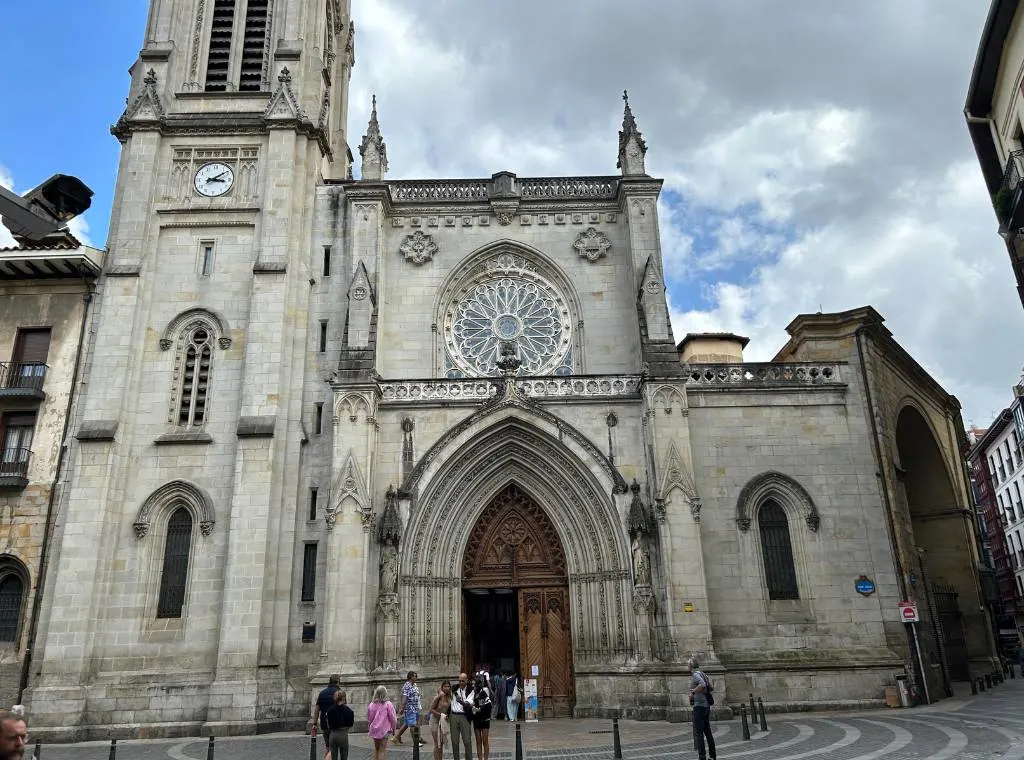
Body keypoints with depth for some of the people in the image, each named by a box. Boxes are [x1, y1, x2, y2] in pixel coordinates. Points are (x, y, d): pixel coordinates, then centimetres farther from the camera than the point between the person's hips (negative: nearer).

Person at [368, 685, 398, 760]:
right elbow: (392, 718, -6)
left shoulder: (371, 704, -2)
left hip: (374, 729, 4)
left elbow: (369, 718, 5)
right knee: (382, 750, 3)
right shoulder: (388, 704, -11)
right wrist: (393, 728, 9)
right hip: (384, 730, -4)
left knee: (376, 748, 20)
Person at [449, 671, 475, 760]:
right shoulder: (454, 688, 8)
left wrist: (462, 702, -37)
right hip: (453, 716, 3)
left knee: (467, 741, -3)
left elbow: (469, 703, -17)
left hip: (464, 716, -3)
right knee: (454, 741, 7)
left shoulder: (470, 690, -4)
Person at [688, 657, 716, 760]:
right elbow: (711, 688, 20)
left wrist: (693, 692, -20)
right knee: (707, 730, 16)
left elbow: (702, 685, -30)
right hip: (706, 705, 9)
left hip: (699, 706, -9)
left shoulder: (695, 674, -13)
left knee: (698, 732, -6)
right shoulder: (703, 674, 15)